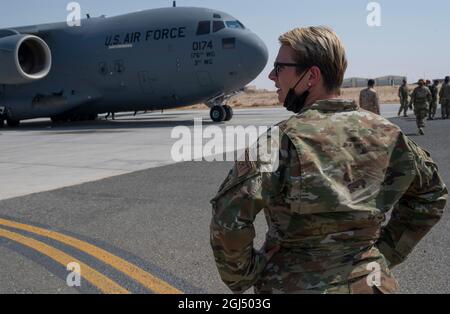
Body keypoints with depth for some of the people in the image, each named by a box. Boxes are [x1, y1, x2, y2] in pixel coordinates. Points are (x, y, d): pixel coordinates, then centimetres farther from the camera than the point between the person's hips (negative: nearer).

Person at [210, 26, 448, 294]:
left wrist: (242, 278, -9)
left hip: (294, 286, -4)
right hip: (370, 283, 5)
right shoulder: (385, 134, -3)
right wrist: (386, 250, 12)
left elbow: (228, 222, -25)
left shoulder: (279, 141, -20)